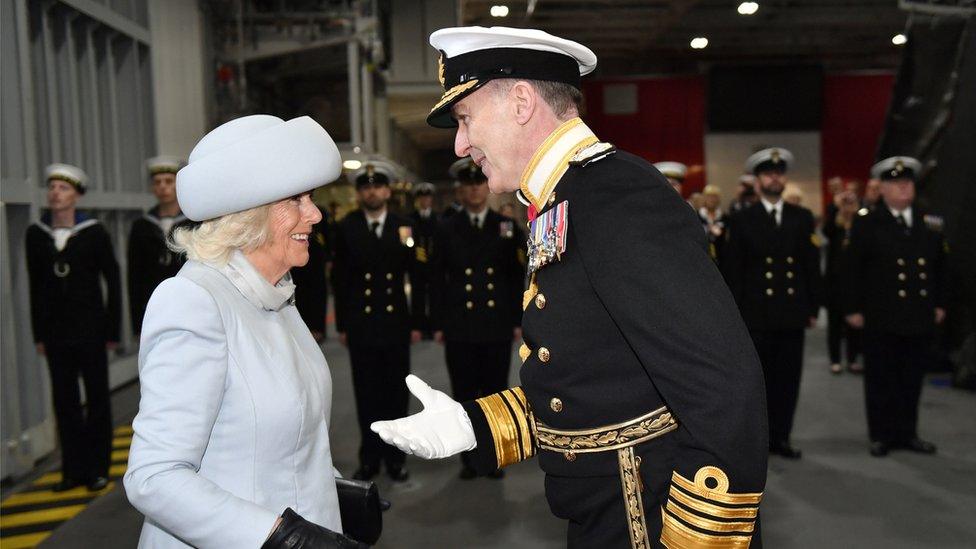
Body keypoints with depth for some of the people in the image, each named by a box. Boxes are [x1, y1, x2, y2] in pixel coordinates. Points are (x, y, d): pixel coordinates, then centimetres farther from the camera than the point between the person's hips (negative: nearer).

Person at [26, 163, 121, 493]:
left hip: (90, 332, -3)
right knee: (65, 402, 8)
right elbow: (36, 287, 6)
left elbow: (113, 282, -2)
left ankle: (98, 468, 15)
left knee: (97, 400, 5)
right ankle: (74, 469, 17)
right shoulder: (36, 234, 2)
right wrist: (39, 334, 6)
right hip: (56, 335, 3)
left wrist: (112, 329, -4)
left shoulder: (94, 233, -6)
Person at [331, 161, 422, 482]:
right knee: (366, 394, 7)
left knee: (396, 393, 7)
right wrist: (341, 324, 0)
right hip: (360, 324, 0)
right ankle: (369, 458, 19)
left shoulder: (405, 227, 2)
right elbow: (339, 279, 2)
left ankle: (395, 457, 20)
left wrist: (416, 322, 0)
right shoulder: (346, 228, 1)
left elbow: (416, 277, 3)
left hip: (396, 323, 0)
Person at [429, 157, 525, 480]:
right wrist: (438, 324, 1)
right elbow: (438, 280, 5)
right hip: (459, 328, 0)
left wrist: (518, 320, 2)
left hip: (497, 327, 0)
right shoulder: (447, 230, 5)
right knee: (464, 395, 6)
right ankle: (469, 457, 18)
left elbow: (517, 277, 6)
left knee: (495, 392, 7)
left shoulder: (507, 227, 6)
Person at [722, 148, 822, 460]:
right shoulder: (742, 221, 1)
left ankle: (780, 437, 18)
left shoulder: (802, 218, 9)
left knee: (788, 379, 6)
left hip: (792, 314, 3)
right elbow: (732, 270, -1)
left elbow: (812, 266, 10)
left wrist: (813, 307, 6)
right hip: (756, 315, -2)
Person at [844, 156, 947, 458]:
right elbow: (854, 270, -5)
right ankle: (882, 435, 15)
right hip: (881, 318, -3)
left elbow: (940, 267, 14)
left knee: (912, 379, 11)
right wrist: (854, 308, -8)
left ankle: (907, 433, 23)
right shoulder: (866, 223, -3)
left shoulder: (932, 223, 9)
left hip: (920, 317, 4)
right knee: (881, 380, 5)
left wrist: (940, 304, 10)